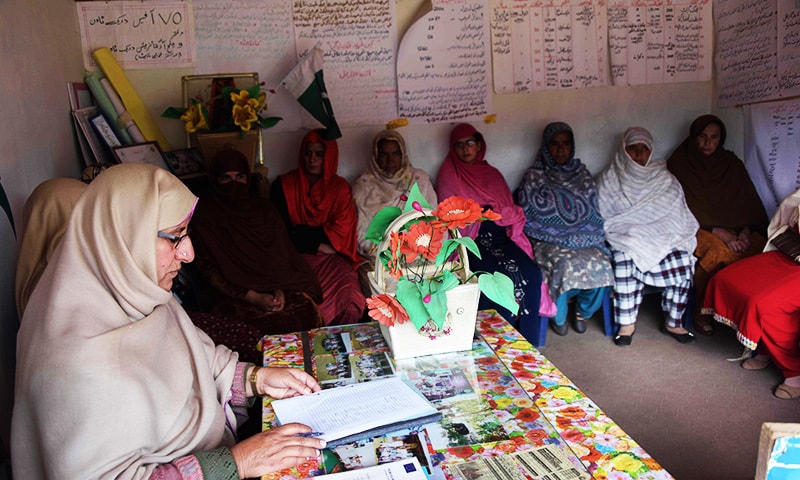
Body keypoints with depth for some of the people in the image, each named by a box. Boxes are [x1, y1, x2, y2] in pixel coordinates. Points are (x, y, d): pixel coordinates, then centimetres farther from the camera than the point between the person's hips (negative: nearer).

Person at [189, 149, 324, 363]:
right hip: (236, 296, -3)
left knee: (305, 311, -27)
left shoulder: (264, 208, 17)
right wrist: (253, 297, -13)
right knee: (276, 323, -31)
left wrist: (279, 290, -9)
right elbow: (209, 269, -1)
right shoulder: (205, 215, 6)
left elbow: (283, 254, 11)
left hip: (277, 287, 3)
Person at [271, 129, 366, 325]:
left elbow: (340, 232, 1)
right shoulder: (283, 185, 7)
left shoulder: (340, 187, 9)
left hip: (332, 257, 1)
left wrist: (301, 233, -6)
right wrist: (317, 245, -6)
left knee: (350, 303, -27)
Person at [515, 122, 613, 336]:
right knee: (565, 265, -34)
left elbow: (595, 213, 18)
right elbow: (525, 217, 1)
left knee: (601, 265, -27)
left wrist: (594, 238, 2)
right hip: (548, 242, -3)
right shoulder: (534, 177, 4)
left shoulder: (582, 174, 15)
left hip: (583, 240, 3)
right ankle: (559, 317, -5)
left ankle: (583, 312, 3)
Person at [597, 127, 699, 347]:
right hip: (624, 236, -2)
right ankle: (627, 323, -23)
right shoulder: (609, 179, 7)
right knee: (625, 259, -36)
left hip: (661, 236, 2)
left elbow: (679, 215, 11)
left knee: (682, 260, -27)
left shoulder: (664, 178, 12)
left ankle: (673, 322, -10)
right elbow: (600, 215, 4)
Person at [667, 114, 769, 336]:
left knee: (759, 246, -26)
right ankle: (702, 311, -18)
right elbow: (684, 209, -8)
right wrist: (719, 232, -18)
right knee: (719, 250, -34)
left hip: (733, 228, 4)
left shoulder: (732, 164, 13)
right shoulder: (680, 164, 1)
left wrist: (746, 230, -12)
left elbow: (750, 204, 8)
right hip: (697, 227, -4)